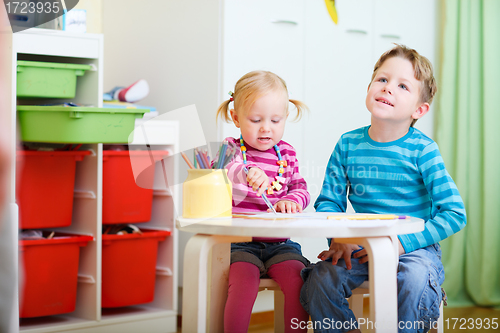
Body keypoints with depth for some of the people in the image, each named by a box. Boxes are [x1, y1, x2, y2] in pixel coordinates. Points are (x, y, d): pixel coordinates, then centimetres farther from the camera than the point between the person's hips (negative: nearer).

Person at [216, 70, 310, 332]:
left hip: (279, 244, 4)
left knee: (298, 276, -22)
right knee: (244, 278, -30)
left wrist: (291, 200, -10)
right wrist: (244, 175, -43)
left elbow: (300, 189, 14)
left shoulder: (287, 154, 13)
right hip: (239, 242, -3)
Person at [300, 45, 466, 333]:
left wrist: (402, 242, -20)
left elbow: (455, 214, -12)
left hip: (414, 247, -3)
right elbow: (329, 201, 7)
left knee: (415, 279, -35)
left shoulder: (422, 150, -9)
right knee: (320, 279, -21)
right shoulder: (348, 145, 2)